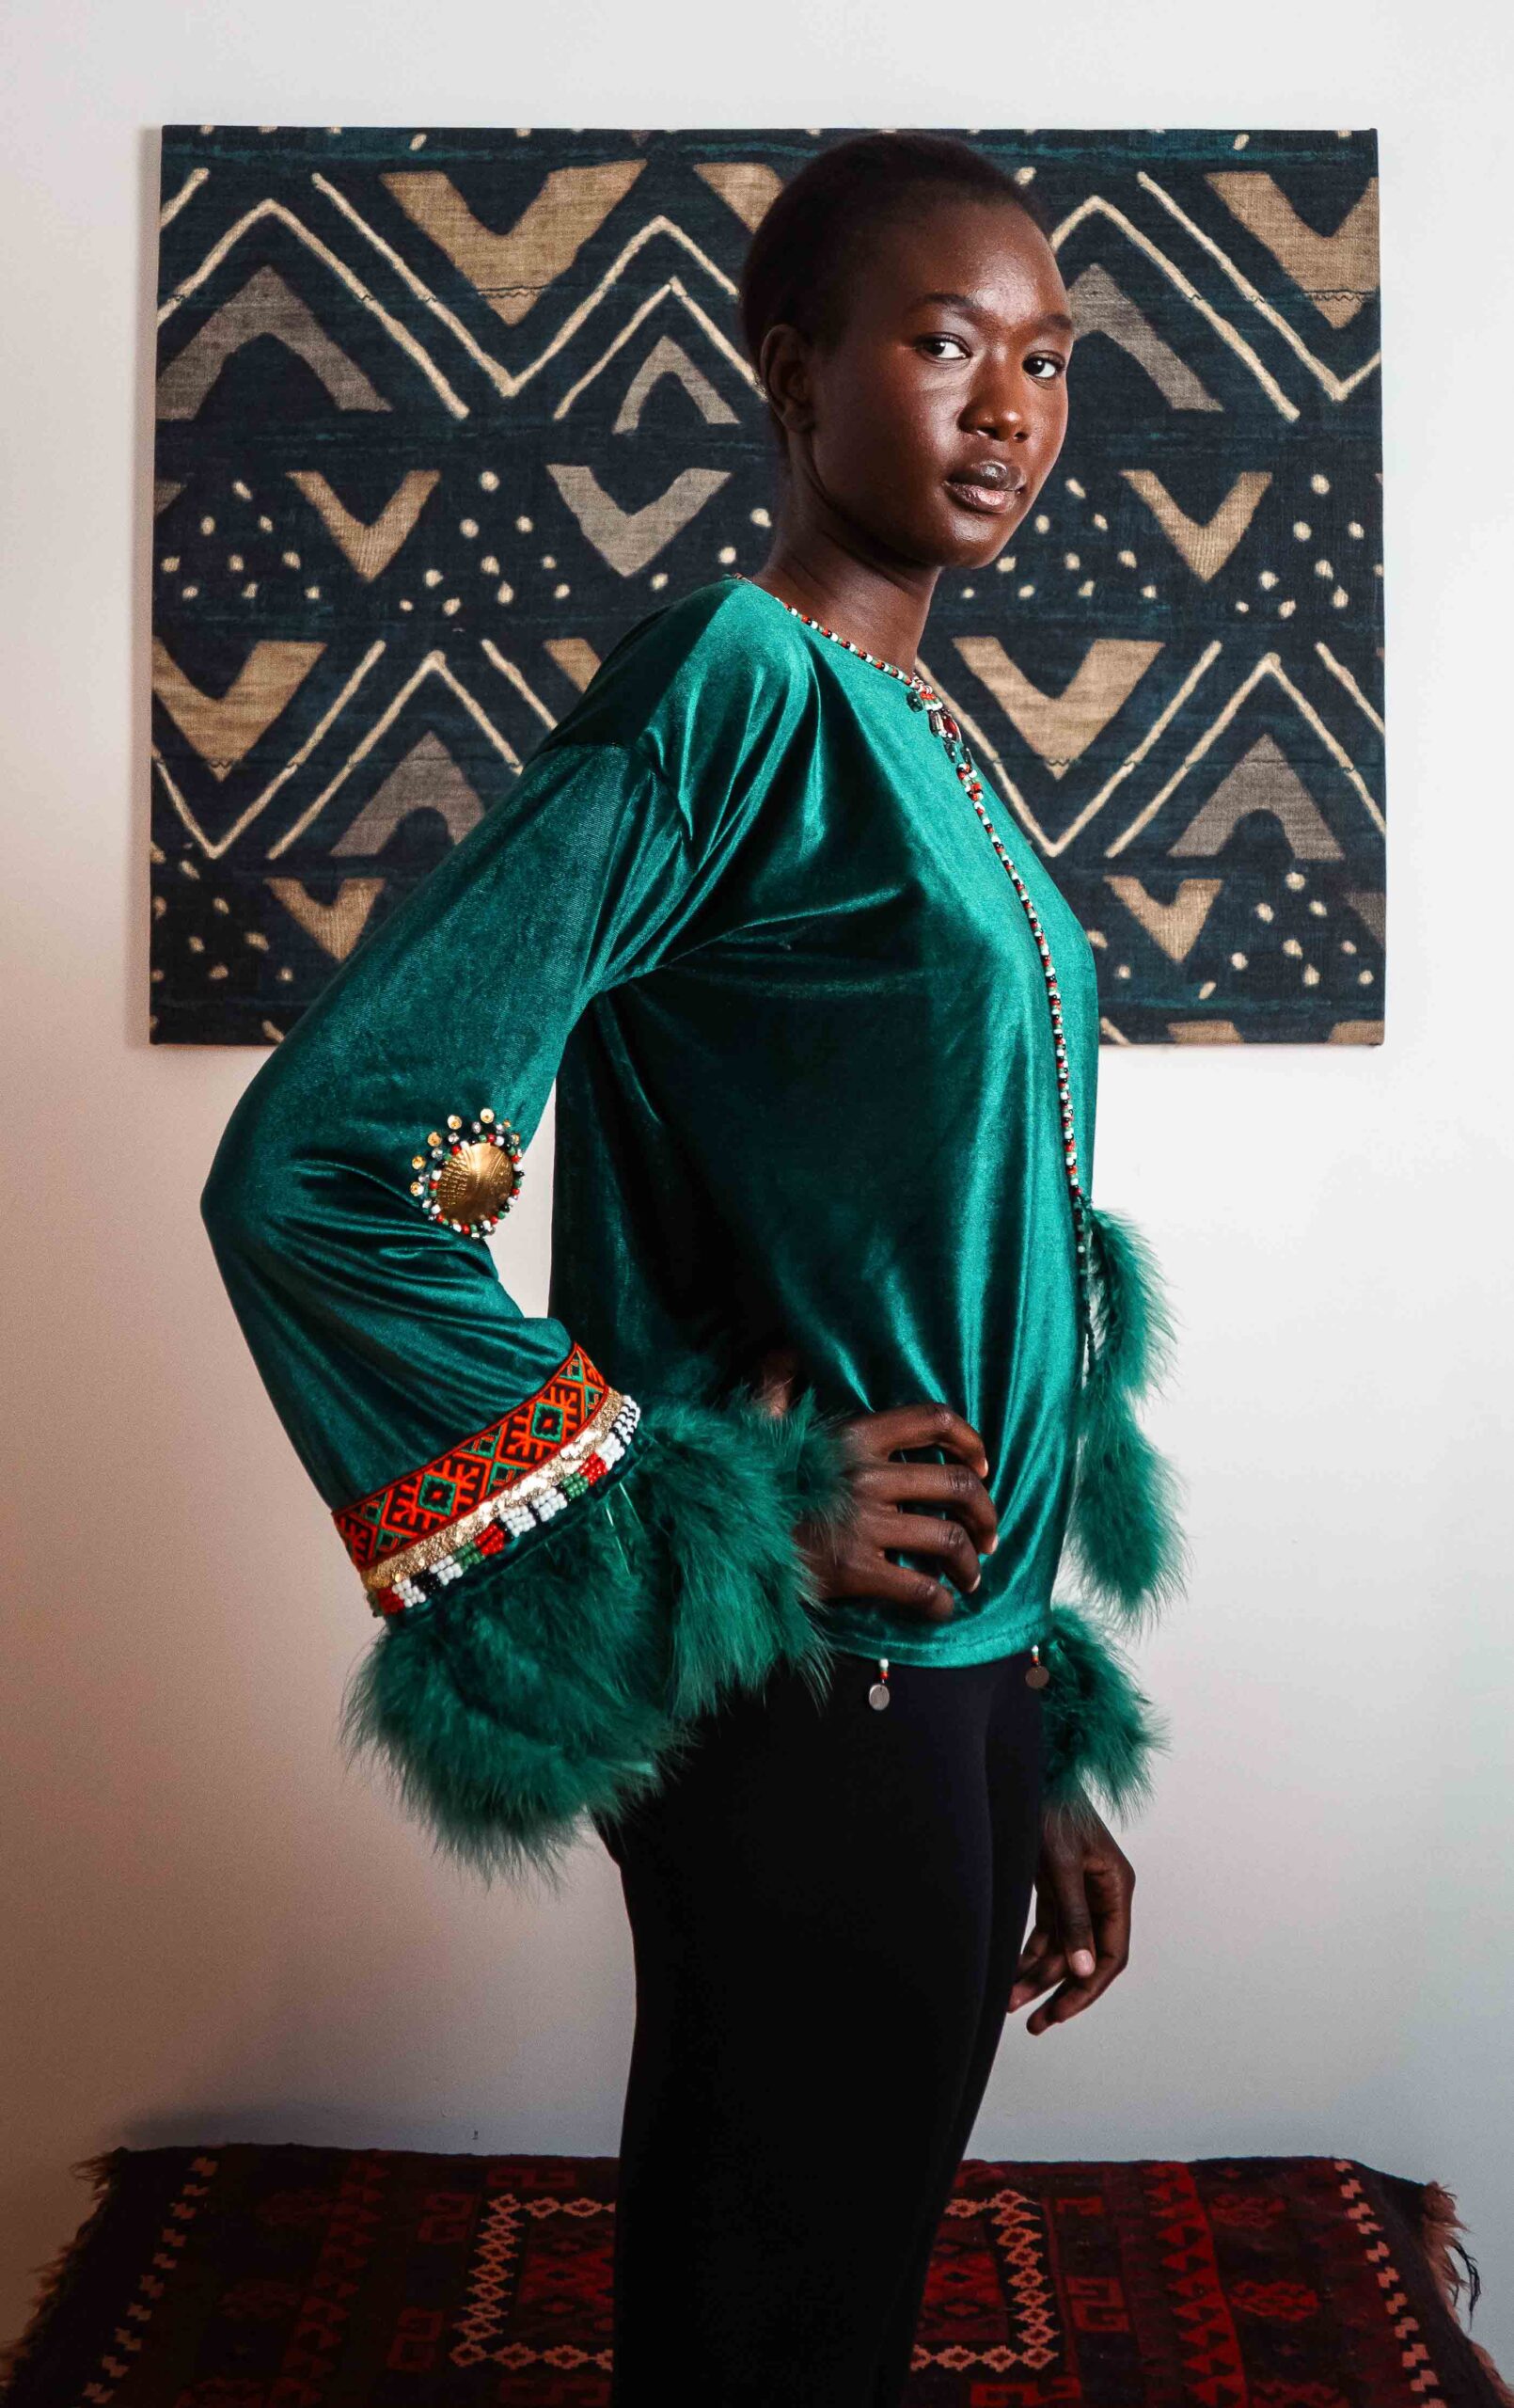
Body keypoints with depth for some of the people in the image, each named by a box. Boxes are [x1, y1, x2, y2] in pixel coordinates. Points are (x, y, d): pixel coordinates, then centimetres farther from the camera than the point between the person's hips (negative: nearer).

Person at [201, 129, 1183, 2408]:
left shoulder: (927, 739, 12)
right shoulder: (728, 687, -14)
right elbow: (306, 1173, -23)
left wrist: (1049, 1745, 15)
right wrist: (726, 1527, -17)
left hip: (957, 1674, 8)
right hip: (811, 1702, -8)